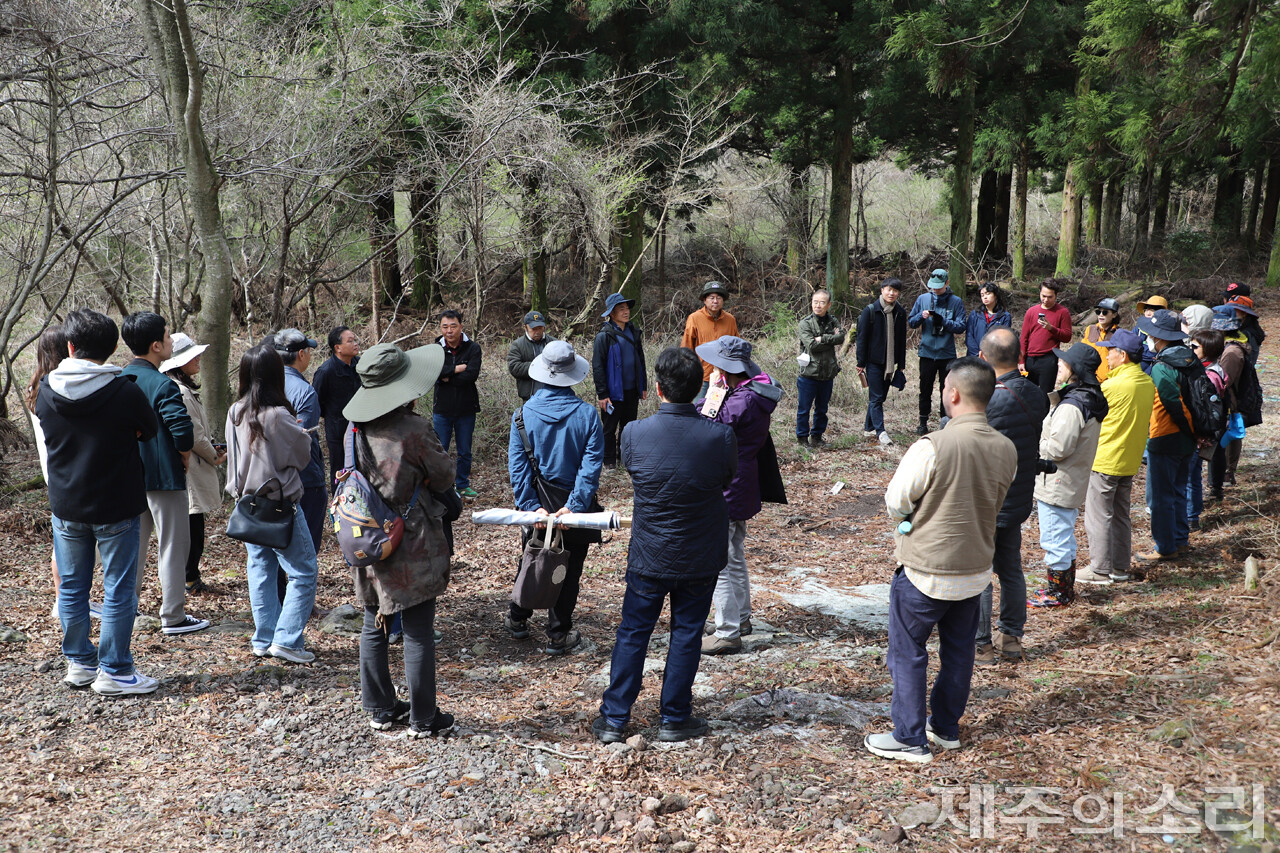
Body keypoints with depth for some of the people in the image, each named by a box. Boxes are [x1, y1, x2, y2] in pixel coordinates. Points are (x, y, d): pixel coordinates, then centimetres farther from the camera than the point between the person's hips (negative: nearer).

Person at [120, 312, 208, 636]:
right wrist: (184, 459, -7)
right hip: (163, 477, -8)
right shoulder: (163, 386, -18)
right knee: (173, 546, 2)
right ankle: (173, 617, 7)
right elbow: (183, 433, -26)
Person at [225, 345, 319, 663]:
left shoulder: (235, 413, 0)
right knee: (303, 573, 3)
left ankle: (263, 640, 21)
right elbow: (302, 454, -7)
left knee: (260, 571, 15)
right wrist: (299, 432, 9)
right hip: (280, 504, -7)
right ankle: (286, 640, 0)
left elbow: (233, 455, 11)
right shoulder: (278, 416, -21)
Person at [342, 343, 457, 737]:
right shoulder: (416, 429, -18)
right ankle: (422, 718, 12)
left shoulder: (356, 428, 0)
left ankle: (380, 709, 27)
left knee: (374, 628, 16)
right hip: (413, 547, -6)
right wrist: (437, 456, 11)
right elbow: (445, 477, -6)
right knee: (418, 632, 3)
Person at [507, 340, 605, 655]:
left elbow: (517, 465, -13)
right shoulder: (587, 414, -14)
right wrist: (575, 506, -20)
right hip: (573, 503, -2)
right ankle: (558, 635, 17)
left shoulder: (523, 414, -10)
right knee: (568, 569, 11)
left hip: (538, 502, 2)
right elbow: (591, 466, -19)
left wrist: (531, 506, -14)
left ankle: (518, 619, 38)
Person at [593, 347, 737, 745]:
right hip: (701, 558, 0)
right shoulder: (720, 436, -17)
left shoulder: (634, 434, -16)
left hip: (648, 556, 0)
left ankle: (614, 719, 20)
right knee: (686, 635, 13)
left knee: (632, 634, 13)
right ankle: (674, 719, 23)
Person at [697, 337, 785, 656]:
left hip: (726, 491, -11)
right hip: (741, 489, 11)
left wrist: (714, 391, -18)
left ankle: (728, 633, 4)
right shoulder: (752, 391, 6)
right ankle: (741, 618, 37)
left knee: (717, 563, -3)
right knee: (734, 557, 23)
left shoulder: (743, 401, -26)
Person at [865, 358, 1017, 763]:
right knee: (958, 649, 20)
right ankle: (946, 727, 34)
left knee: (908, 652, 9)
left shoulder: (932, 447, -25)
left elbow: (895, 502, -14)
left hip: (925, 570, -6)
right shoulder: (1006, 450, -5)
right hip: (976, 569, 6)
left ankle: (910, 738, 17)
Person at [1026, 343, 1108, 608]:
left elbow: (1057, 448, -26)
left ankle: (1058, 593, 15)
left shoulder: (1071, 406, -25)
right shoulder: (1091, 398, 6)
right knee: (1064, 538, 22)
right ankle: (1066, 587, 34)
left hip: (1056, 485, -10)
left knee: (1054, 539, 3)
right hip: (1073, 484, 10)